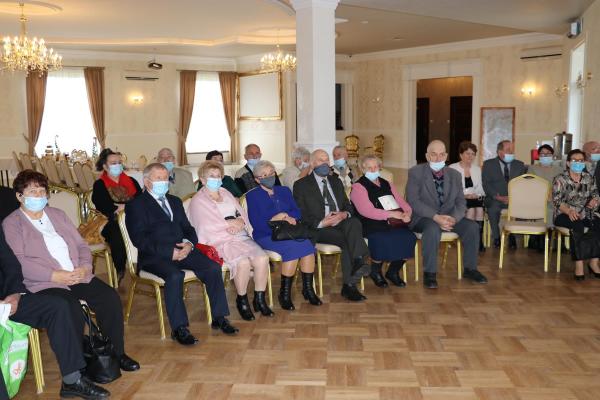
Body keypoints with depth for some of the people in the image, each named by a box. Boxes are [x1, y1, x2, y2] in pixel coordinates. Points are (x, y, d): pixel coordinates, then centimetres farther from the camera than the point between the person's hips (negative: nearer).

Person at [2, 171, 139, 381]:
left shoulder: (57, 214, 21)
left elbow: (82, 245, 17)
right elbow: (19, 262, -11)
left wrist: (85, 267, -5)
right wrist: (55, 276, -20)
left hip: (78, 277, 5)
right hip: (44, 284, -5)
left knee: (111, 297, -16)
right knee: (72, 310, -32)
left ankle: (116, 354, -1)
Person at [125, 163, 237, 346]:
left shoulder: (175, 201, 25)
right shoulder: (135, 205, 4)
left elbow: (188, 228, 19)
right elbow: (139, 239, -8)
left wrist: (189, 244, -5)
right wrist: (169, 252, -18)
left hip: (182, 249, 6)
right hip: (154, 256, -5)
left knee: (213, 267, -18)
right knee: (175, 275, -35)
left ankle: (219, 318, -9)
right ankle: (179, 328, -25)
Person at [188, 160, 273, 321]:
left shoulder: (226, 193, 23)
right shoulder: (198, 201, 2)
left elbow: (242, 214, 17)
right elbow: (208, 227, -10)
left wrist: (240, 223, -8)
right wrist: (234, 223, -2)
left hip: (242, 237, 6)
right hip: (220, 242, -6)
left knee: (262, 258, -21)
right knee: (243, 262, -31)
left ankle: (259, 299, -7)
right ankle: (242, 300, -9)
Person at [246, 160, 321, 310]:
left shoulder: (284, 191, 21)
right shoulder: (252, 196, 6)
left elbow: (297, 212, 11)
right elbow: (256, 223, -4)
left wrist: (291, 218, -10)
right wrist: (274, 219, -14)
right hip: (266, 236, -4)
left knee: (307, 244, -27)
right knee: (293, 247, -32)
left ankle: (308, 289, -18)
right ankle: (284, 293, -22)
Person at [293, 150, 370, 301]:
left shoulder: (336, 182, 24)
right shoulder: (301, 185, 7)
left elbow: (349, 206, 20)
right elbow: (301, 215, -2)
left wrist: (344, 214, -6)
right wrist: (322, 222, -17)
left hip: (341, 222, 4)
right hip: (319, 228, -4)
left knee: (355, 222, -31)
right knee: (345, 239, -32)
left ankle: (359, 261, -48)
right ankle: (350, 284, -29)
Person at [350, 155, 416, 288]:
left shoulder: (386, 184, 22)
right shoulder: (358, 187, 1)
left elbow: (402, 203, 18)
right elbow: (366, 211, -13)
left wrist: (406, 213, -6)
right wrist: (391, 214, -17)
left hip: (394, 222, 5)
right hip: (371, 224, -5)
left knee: (409, 237, -22)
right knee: (382, 239, -35)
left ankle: (393, 271, 1)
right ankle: (375, 271, -4)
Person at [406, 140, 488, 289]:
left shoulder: (454, 175, 9)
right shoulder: (415, 172, -5)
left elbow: (461, 202, 5)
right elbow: (413, 201, -15)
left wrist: (453, 218, -18)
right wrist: (435, 217, -27)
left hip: (449, 216, 5)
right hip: (423, 217, -5)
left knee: (472, 226, -17)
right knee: (433, 228, -36)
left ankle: (470, 269, 2)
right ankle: (429, 273, -24)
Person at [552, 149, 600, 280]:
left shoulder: (589, 178, 11)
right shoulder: (560, 179, -4)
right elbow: (557, 201, -13)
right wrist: (569, 211, -31)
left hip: (585, 215, 5)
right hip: (564, 215, -5)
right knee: (578, 225, -37)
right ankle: (579, 264, -34)